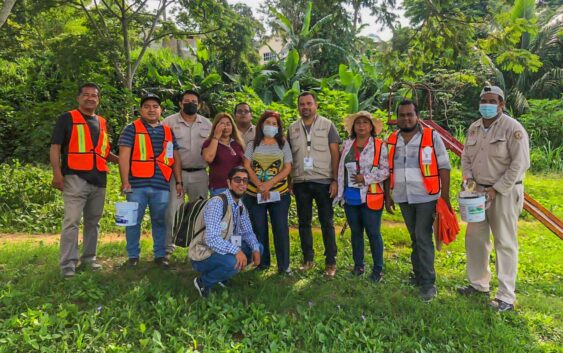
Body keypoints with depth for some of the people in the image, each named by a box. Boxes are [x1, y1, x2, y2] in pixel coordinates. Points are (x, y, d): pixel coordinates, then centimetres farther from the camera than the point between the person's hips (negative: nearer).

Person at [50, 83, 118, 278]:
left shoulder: (102, 122, 18)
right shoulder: (67, 118, 2)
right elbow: (55, 147, -4)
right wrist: (57, 173, -15)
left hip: (99, 180, 6)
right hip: (75, 178, -6)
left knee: (93, 221, 11)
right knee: (72, 221, -9)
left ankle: (89, 258, 22)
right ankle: (68, 264, -4)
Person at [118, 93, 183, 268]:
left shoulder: (168, 131, 16)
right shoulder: (132, 129, 4)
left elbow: (176, 158, 16)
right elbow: (124, 156, -4)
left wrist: (179, 182, 11)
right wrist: (125, 181, -12)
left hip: (161, 185, 3)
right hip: (137, 184, -2)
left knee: (160, 221, 8)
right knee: (133, 221, 3)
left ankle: (160, 255, 19)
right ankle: (133, 255, 16)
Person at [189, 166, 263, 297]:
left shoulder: (240, 206, 3)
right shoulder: (217, 203, -24)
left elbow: (247, 232, 8)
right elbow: (211, 239, -33)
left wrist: (255, 249, -11)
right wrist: (236, 250, -41)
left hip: (222, 251, 9)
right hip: (203, 255, -8)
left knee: (258, 248, 2)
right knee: (232, 262, -35)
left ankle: (221, 275, 12)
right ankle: (203, 281, -5)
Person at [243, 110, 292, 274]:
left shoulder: (283, 144, 6)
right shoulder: (253, 144, 7)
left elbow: (287, 168, -2)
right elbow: (247, 167, -1)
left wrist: (269, 184, -14)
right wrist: (260, 185, -14)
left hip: (279, 193, -1)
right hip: (254, 194, 1)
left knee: (281, 228, -2)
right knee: (259, 229, 6)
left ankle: (284, 265, 8)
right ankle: (262, 263, 20)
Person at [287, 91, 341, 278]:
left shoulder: (327, 125, 1)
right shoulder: (292, 129, 10)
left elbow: (335, 154, -2)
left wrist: (335, 180, -9)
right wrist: (289, 181, 5)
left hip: (323, 181, -3)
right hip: (300, 182, 3)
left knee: (327, 223, 1)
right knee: (304, 222, 10)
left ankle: (331, 262, 9)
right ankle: (308, 259, 22)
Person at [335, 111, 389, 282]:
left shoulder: (380, 146, -5)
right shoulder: (347, 145, 10)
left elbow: (385, 170, -7)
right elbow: (341, 170, 13)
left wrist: (366, 178, -17)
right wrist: (340, 193, 10)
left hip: (371, 197, -4)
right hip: (350, 197, 5)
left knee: (373, 233, 1)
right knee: (355, 232, 14)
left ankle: (377, 269, 14)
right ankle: (358, 264, 27)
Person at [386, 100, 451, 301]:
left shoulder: (432, 137, -6)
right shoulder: (392, 141, 7)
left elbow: (444, 166, -5)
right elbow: (389, 170, 14)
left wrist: (445, 196, -10)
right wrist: (388, 196, 12)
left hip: (426, 197, -4)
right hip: (404, 198, 5)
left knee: (423, 238, -8)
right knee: (415, 238, 15)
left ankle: (428, 283, 1)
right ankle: (418, 274, 27)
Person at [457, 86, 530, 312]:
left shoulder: (513, 128, -11)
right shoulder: (474, 128, 9)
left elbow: (520, 164, -15)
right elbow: (466, 156, 17)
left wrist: (496, 189, -17)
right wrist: (468, 177, -2)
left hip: (504, 193, -7)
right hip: (479, 191, 7)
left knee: (505, 243, 0)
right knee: (475, 238, 14)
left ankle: (506, 297, 10)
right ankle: (478, 283, 32)